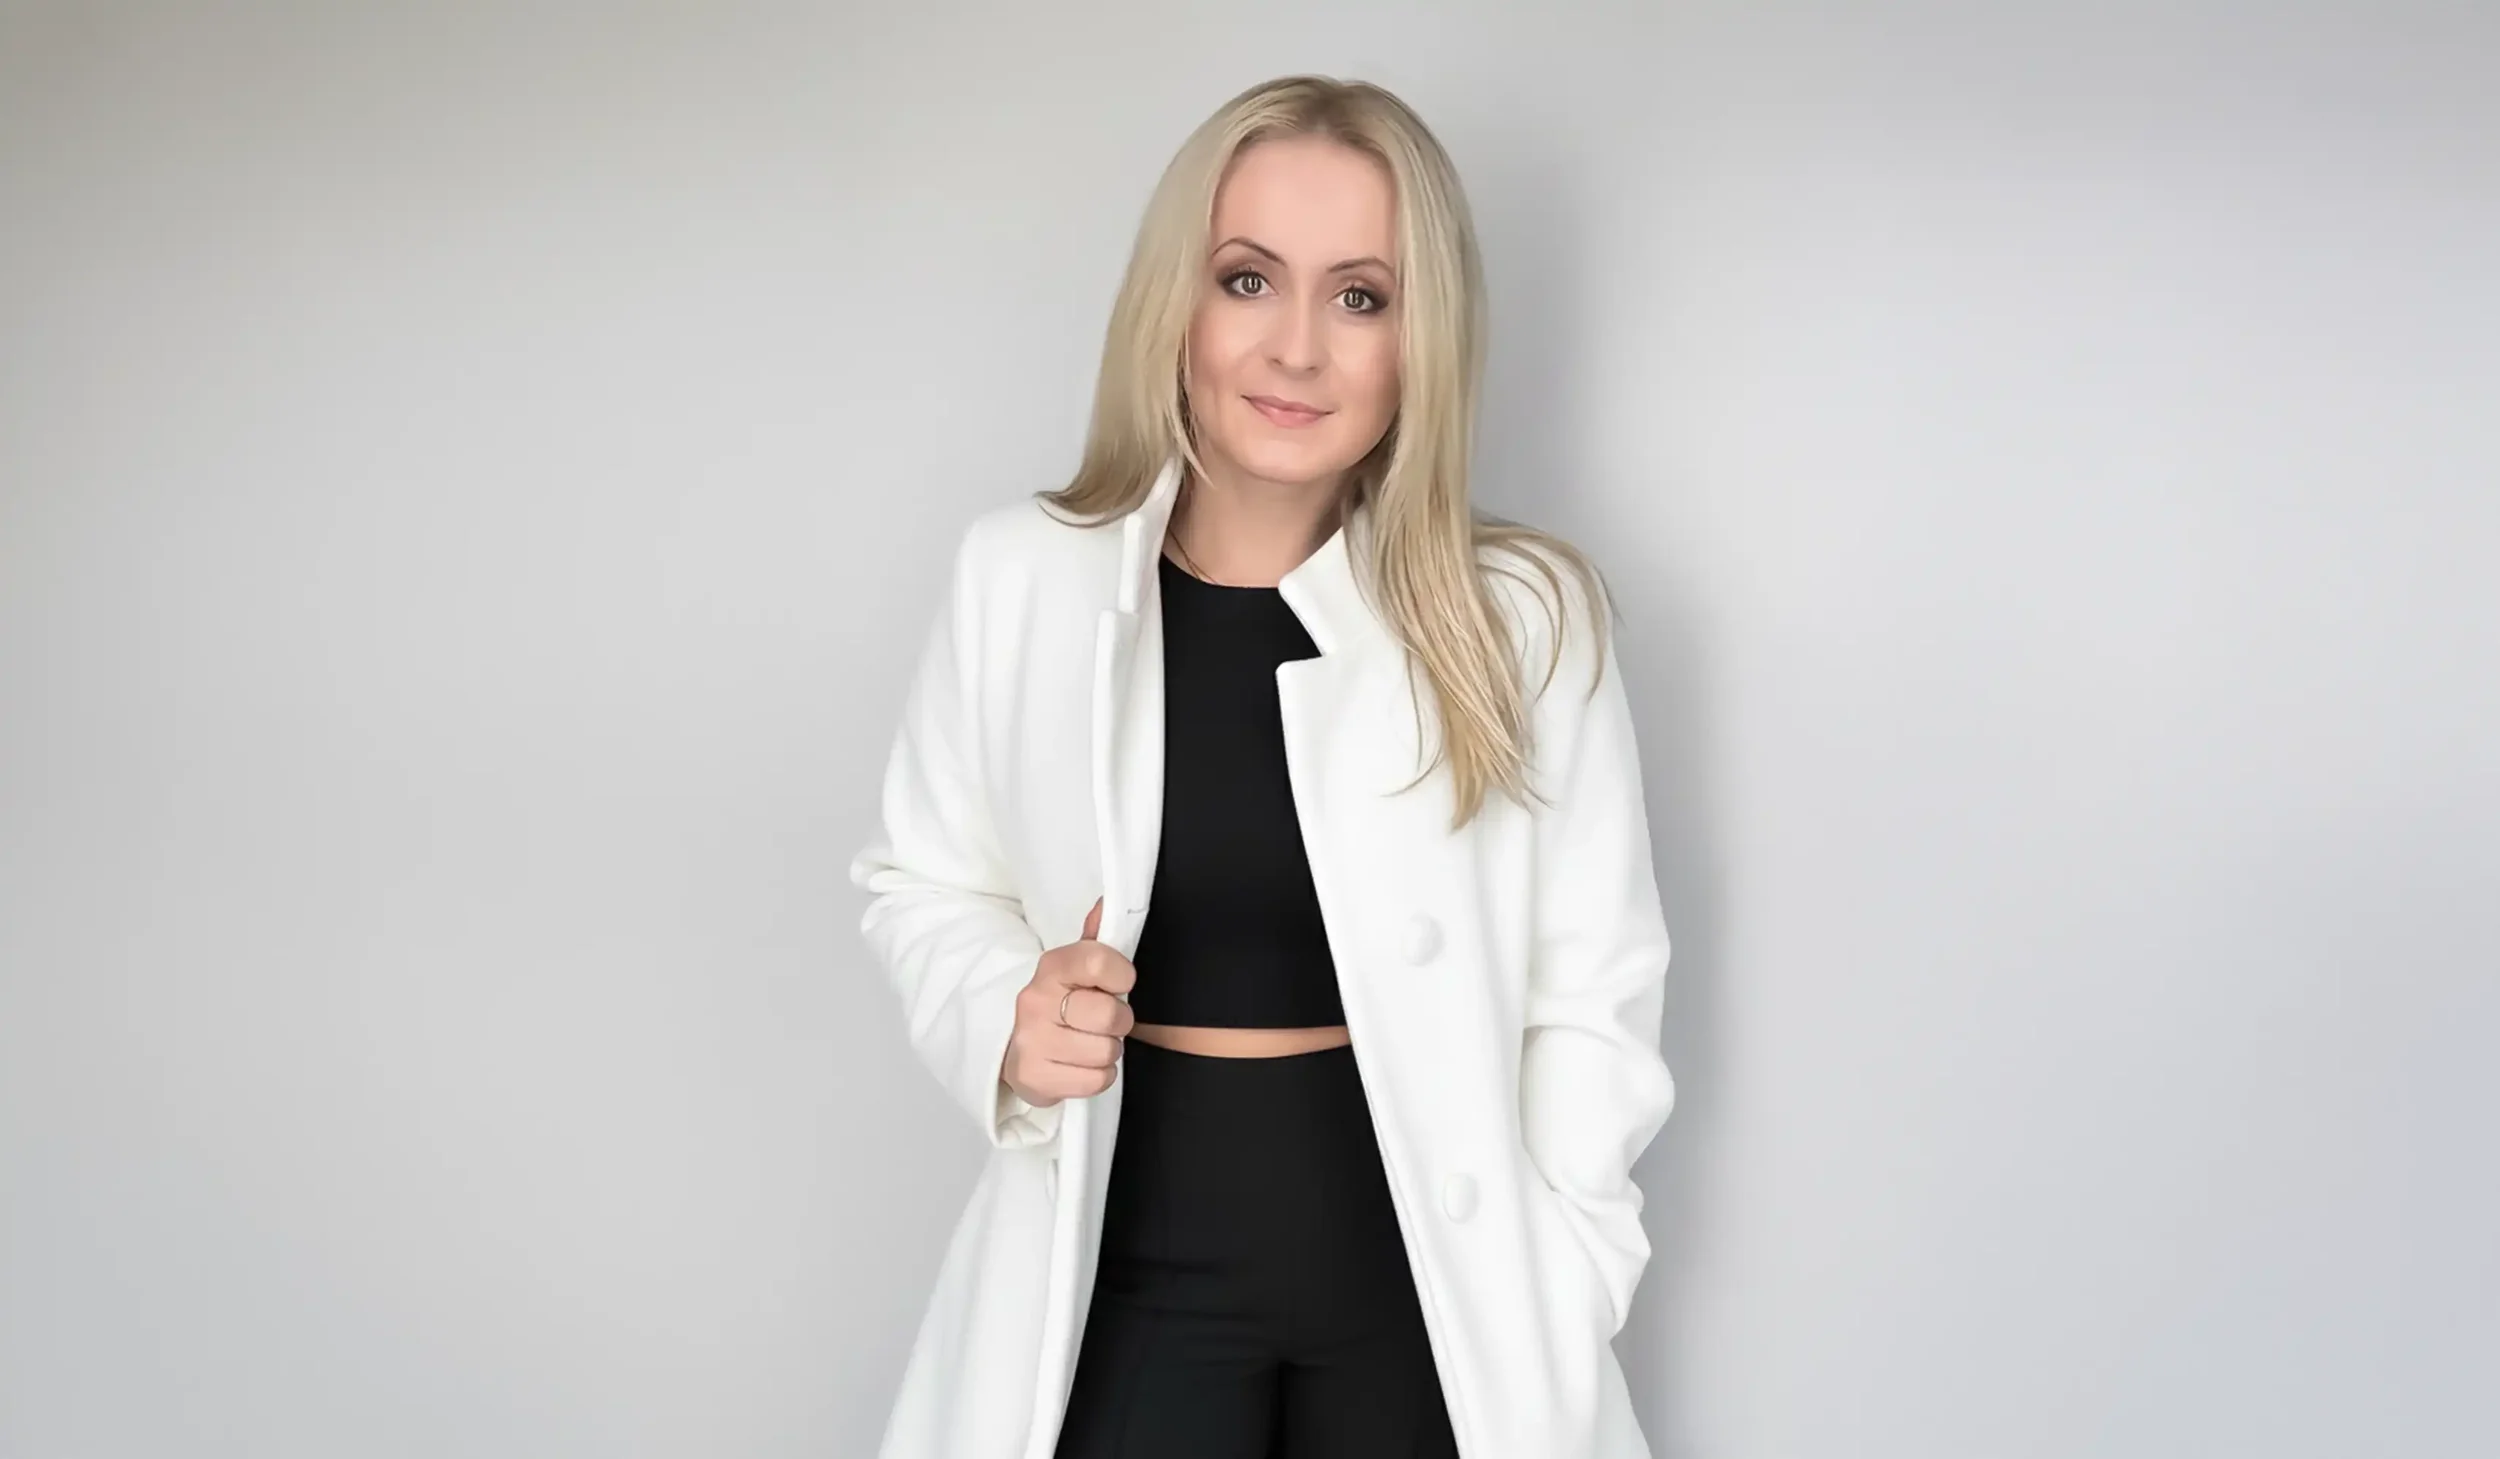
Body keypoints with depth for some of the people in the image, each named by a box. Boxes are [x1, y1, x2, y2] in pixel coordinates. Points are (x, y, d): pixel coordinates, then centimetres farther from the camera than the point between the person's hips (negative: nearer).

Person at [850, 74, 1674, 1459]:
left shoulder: (1520, 613, -8)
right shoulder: (1017, 575, -6)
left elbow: (1591, 993, -3)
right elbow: (925, 884, 7)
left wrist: (1547, 1318, -9)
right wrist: (1004, 1026, -13)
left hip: (1430, 1278, 0)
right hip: (1129, 1276, 1)